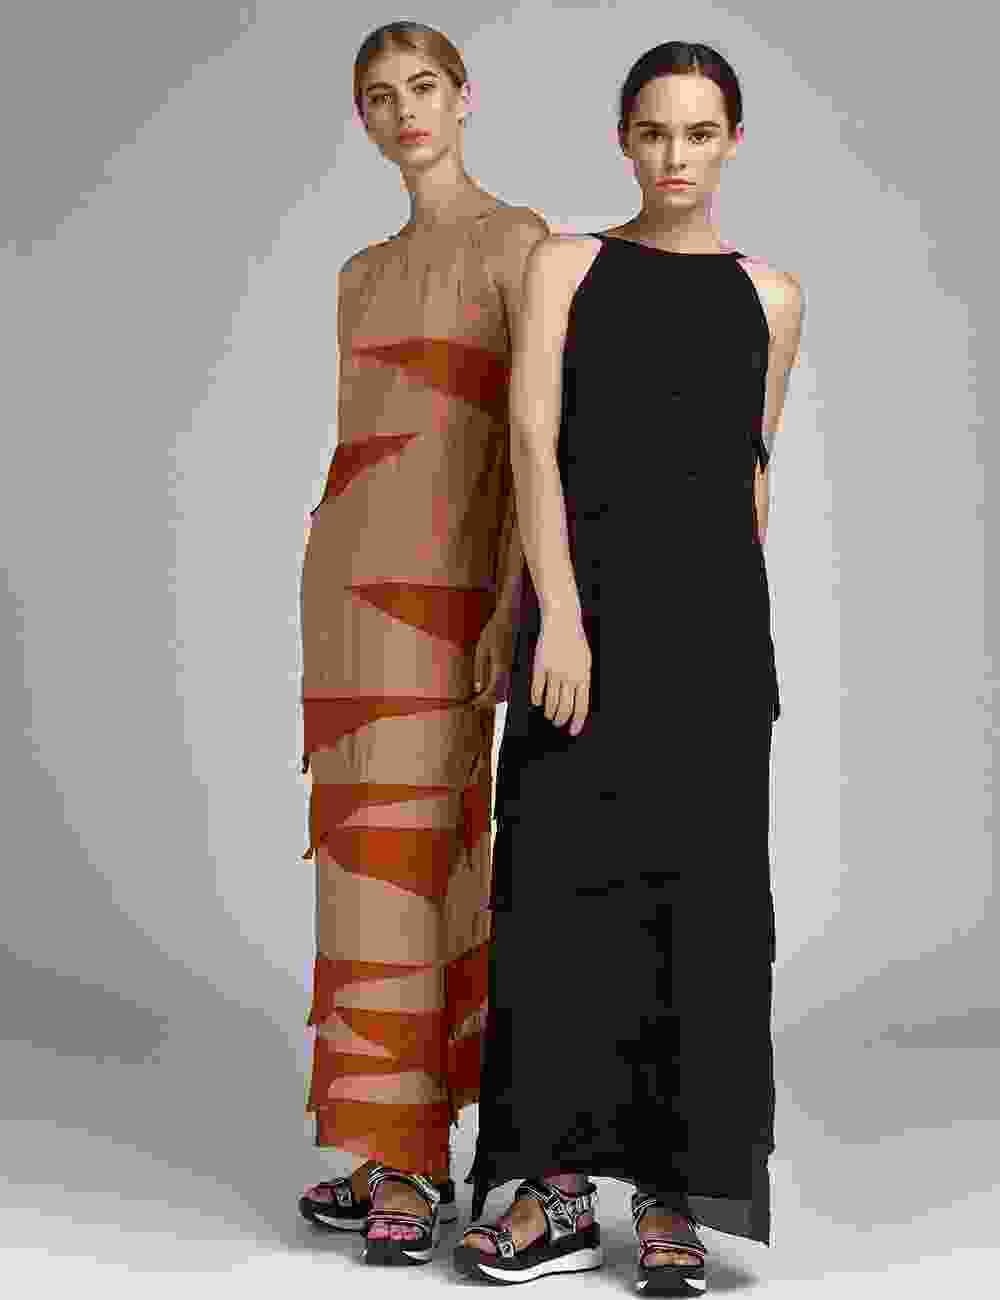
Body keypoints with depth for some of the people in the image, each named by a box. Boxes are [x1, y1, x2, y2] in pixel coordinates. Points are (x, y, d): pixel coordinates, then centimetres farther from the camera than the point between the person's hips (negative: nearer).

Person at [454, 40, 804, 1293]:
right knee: (560, 873, -3)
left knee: (700, 884, 1)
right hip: (585, 592, -1)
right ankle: (558, 1185, 6)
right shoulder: (567, 265, 6)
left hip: (714, 604, 1)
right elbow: (534, 438, -4)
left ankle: (670, 1191, 9)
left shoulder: (770, 296, 11)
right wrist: (560, 613, -15)